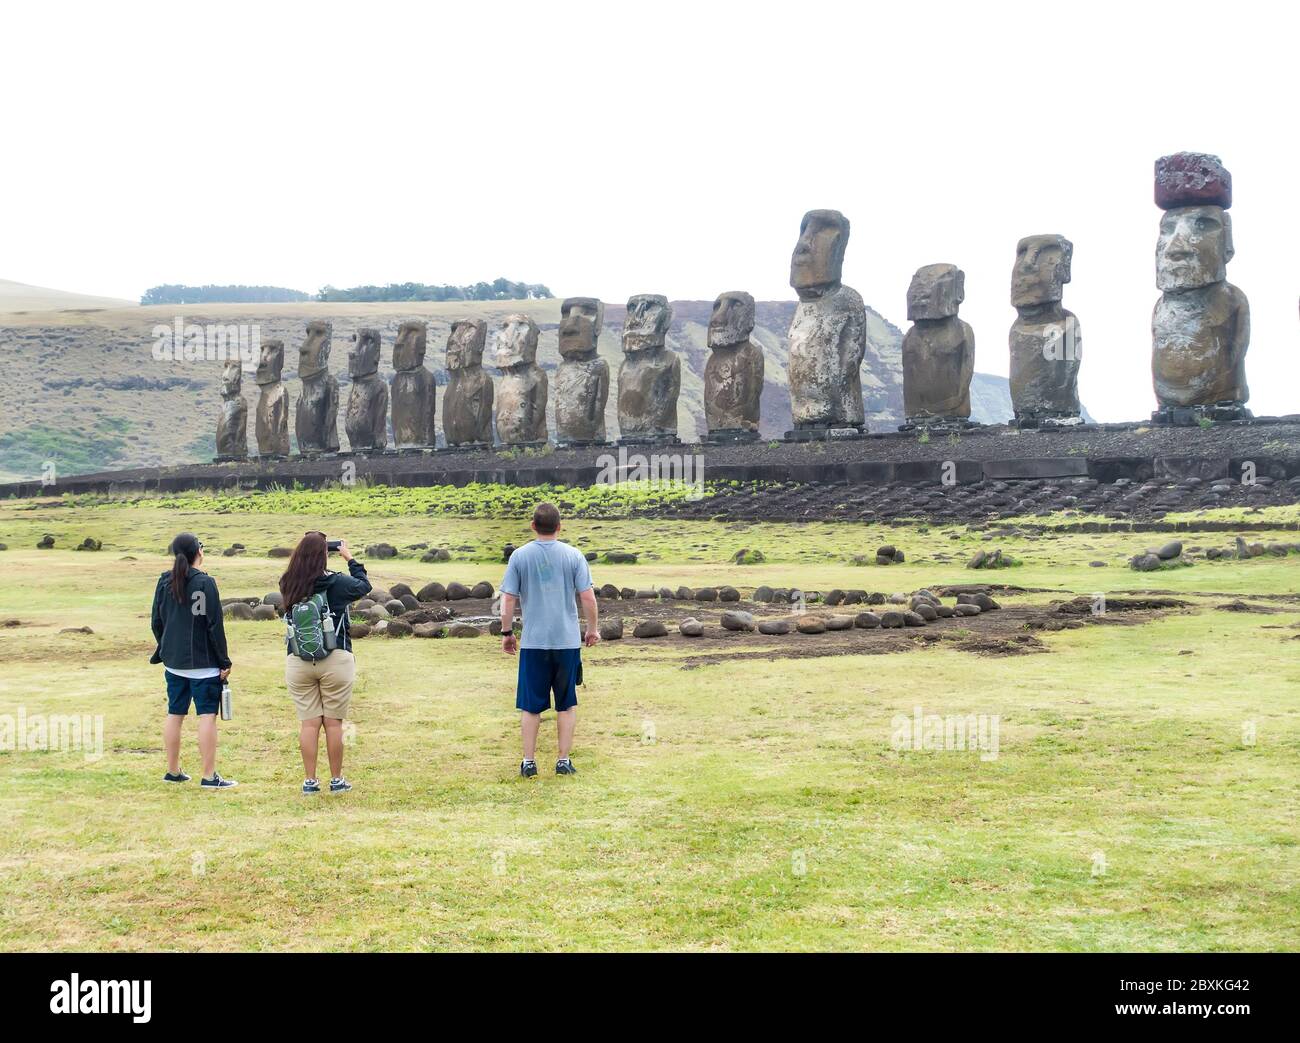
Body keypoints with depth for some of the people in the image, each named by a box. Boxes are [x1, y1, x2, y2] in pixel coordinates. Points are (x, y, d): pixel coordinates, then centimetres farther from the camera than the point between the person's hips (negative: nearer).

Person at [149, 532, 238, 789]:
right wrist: (224, 661, -7)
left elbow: (156, 621, 10)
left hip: (173, 661, 6)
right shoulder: (205, 582, -13)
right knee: (207, 716, -3)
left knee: (174, 715, 14)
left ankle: (173, 771, 22)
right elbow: (215, 625, -13)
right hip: (203, 662, -6)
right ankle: (209, 776, -3)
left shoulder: (165, 582, 4)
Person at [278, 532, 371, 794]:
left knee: (308, 723, 8)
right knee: (333, 723, 6)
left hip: (298, 662, 3)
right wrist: (350, 558, 16)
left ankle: (310, 780, 11)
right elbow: (364, 586, 7)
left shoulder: (288, 585, -3)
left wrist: (306, 550, 15)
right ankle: (336, 780, 14)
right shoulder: (336, 583, -11)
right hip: (335, 661, -3)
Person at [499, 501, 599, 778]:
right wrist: (592, 630, 10)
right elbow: (588, 598, -3)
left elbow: (508, 600, -2)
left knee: (530, 705, 8)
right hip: (568, 641, 0)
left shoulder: (519, 556, -2)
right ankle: (564, 761, 12)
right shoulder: (573, 555, -3)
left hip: (533, 642, 0)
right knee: (567, 704, 11)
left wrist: (507, 633, 9)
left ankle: (529, 762, 11)